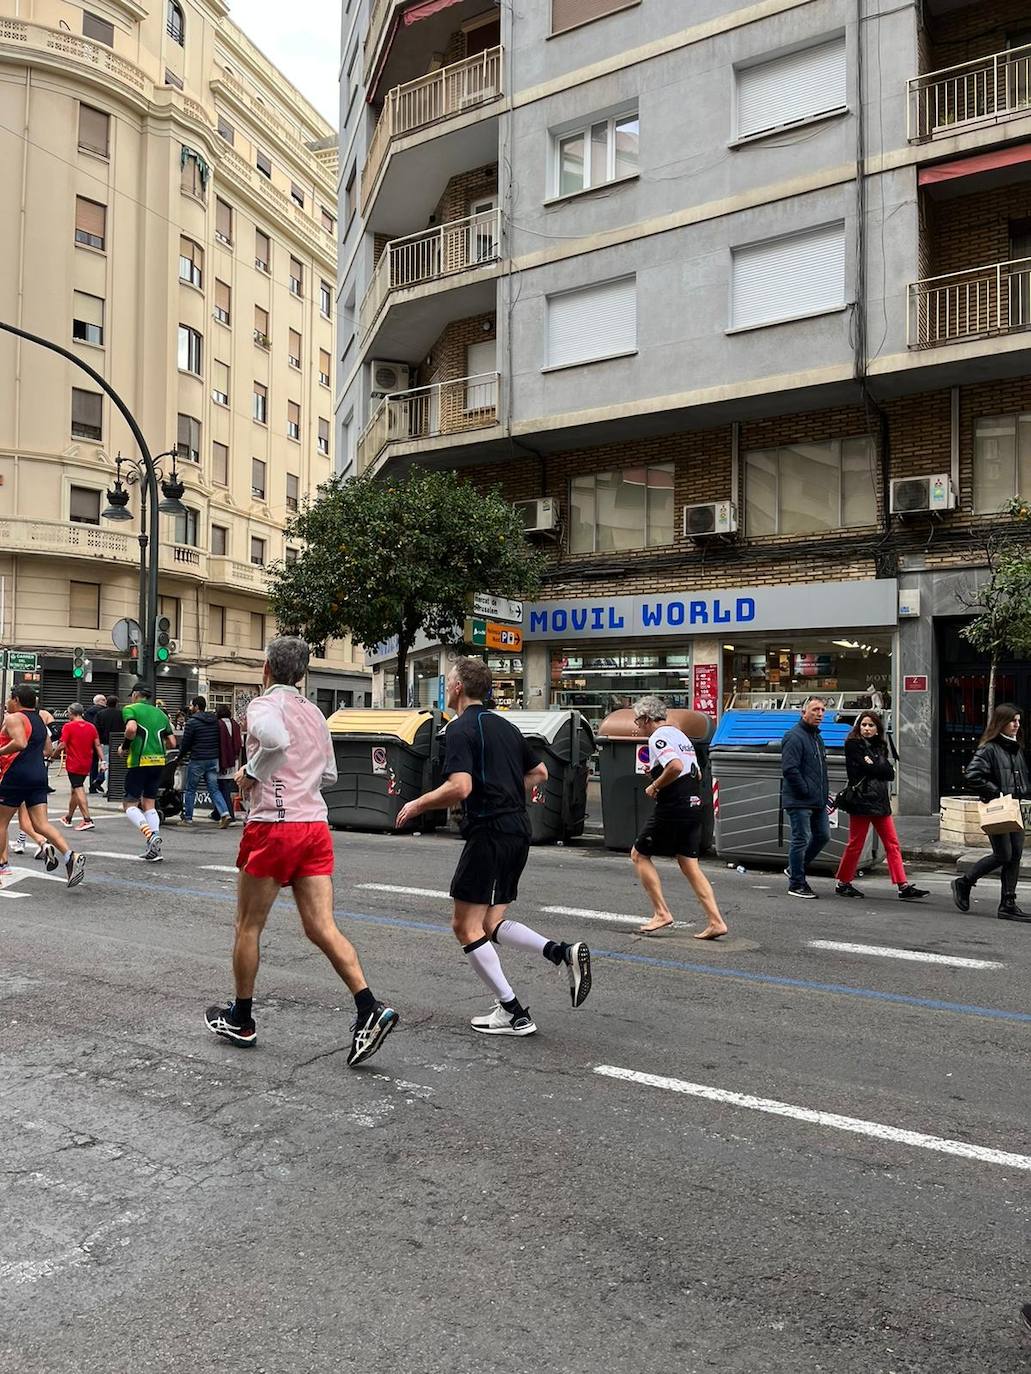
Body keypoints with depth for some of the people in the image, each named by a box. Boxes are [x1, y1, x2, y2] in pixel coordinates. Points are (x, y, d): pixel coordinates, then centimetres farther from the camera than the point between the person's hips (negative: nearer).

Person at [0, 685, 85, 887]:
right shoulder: (40, 720, 18)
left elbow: (20, 743, -23)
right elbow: (48, 750, 22)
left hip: (18, 774, -7)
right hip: (39, 774, 7)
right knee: (41, 823, 0)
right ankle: (71, 856, -20)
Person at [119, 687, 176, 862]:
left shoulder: (130, 709, 0)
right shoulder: (160, 713, 16)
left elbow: (131, 728, -22)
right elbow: (172, 743, 13)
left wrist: (124, 747, -6)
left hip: (139, 762, -5)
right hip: (159, 761, 5)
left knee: (130, 804, 5)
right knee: (149, 804, 13)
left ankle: (150, 834, -19)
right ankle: (155, 848, 4)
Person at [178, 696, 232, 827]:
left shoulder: (192, 722, -10)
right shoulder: (215, 721, 9)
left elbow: (185, 742, -6)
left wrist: (180, 756, 10)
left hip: (197, 760, -5)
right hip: (213, 759, 5)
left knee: (190, 790, 8)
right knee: (214, 789, 6)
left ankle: (187, 818, 14)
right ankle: (225, 813, -11)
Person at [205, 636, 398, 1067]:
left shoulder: (264, 704, -6)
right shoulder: (315, 713, 16)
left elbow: (275, 739, -29)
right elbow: (329, 774, 22)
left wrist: (252, 773, -14)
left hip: (272, 826, -6)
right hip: (315, 826, 6)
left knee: (248, 926, 12)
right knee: (322, 928, 3)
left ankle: (240, 1020, 25)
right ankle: (370, 1010, -10)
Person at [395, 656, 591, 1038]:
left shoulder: (460, 728, -10)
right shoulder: (505, 725, 16)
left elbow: (460, 787, -23)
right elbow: (539, 772, 23)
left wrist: (417, 804, -8)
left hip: (488, 832, -9)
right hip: (518, 831, 9)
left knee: (466, 926, 2)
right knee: (490, 924, 15)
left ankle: (513, 1013, 3)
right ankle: (563, 952, -2)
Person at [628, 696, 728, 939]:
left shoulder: (658, 737, -11)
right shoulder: (679, 735, 19)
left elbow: (676, 766, -28)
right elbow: (697, 774, 24)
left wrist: (654, 786, -14)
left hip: (672, 808, -9)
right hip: (694, 805, 9)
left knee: (639, 855, 6)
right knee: (689, 864, 11)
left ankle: (662, 913, 4)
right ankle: (715, 921, 5)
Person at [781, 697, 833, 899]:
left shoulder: (817, 736, 17)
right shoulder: (795, 736, -14)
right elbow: (789, 769, -22)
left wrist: (825, 791, 16)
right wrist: (806, 791, -18)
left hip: (818, 800, 10)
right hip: (799, 801, -9)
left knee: (823, 835, 15)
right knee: (801, 840, -3)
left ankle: (796, 869, 31)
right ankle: (796, 884, 8)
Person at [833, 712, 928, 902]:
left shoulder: (879, 746, 15)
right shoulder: (853, 745, -3)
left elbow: (890, 774, 2)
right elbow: (865, 769, -17)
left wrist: (874, 766, -9)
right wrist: (881, 769, -4)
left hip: (880, 801, 7)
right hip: (861, 800, -7)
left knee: (892, 845, 2)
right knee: (855, 845, 0)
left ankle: (904, 887, 2)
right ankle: (843, 884, 12)